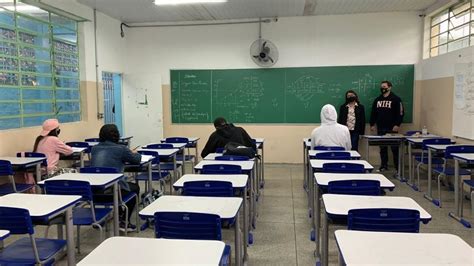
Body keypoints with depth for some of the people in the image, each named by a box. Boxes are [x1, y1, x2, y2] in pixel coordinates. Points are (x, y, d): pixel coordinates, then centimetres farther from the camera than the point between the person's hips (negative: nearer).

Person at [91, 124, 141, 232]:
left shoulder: (94, 148, 9)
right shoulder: (120, 149, -5)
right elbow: (137, 160, 10)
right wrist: (134, 153, 33)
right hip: (111, 191, -6)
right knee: (135, 188, 25)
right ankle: (123, 222, 23)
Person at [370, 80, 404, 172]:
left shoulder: (396, 99, -2)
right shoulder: (377, 100, 13)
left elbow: (400, 113, -8)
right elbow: (373, 113, 16)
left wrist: (397, 125, -15)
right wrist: (372, 124, 10)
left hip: (392, 128, -5)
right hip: (380, 128, 5)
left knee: (395, 148, -1)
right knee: (382, 148, 9)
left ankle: (398, 167, 6)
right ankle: (384, 165, 17)